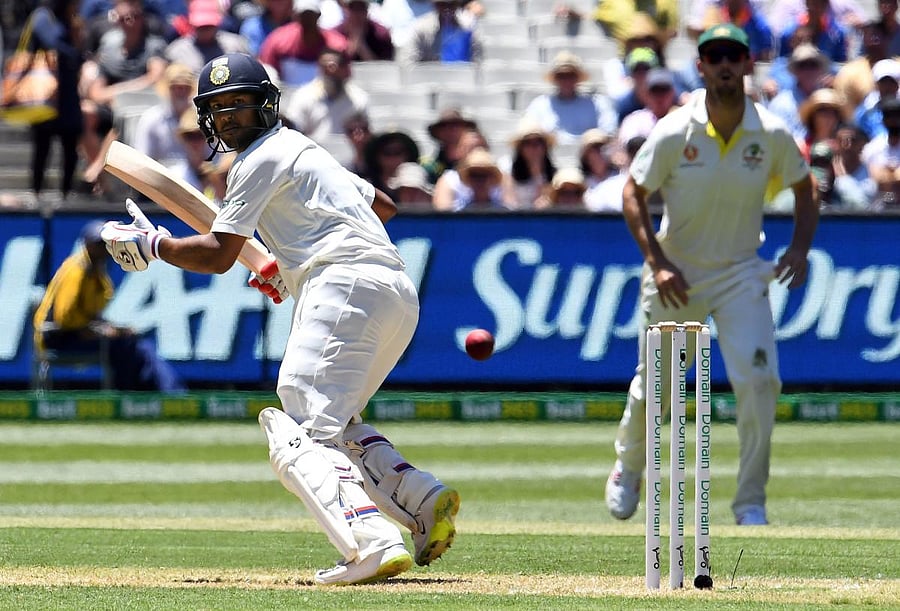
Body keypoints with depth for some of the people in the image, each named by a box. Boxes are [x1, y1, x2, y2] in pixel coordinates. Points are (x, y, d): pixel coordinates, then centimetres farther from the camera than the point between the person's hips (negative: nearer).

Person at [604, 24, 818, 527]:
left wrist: (800, 248, -7)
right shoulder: (674, 133, -14)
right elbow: (634, 194, -5)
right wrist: (656, 263, -15)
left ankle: (751, 503, -4)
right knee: (652, 385, 10)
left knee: (759, 380, -17)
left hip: (741, 274, 0)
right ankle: (628, 468, 42)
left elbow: (804, 188, 8)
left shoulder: (772, 136, -9)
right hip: (676, 274, 0)